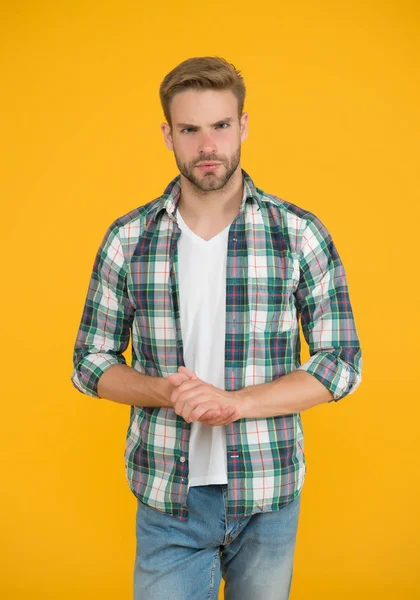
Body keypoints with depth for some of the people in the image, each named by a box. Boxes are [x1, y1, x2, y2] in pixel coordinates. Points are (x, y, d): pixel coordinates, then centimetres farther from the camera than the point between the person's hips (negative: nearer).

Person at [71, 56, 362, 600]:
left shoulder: (301, 234, -6)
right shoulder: (127, 240, -2)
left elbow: (342, 362, -5)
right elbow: (91, 361, 4)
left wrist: (236, 402, -19)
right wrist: (165, 392, -17)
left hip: (269, 497, 0)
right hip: (167, 495, 0)